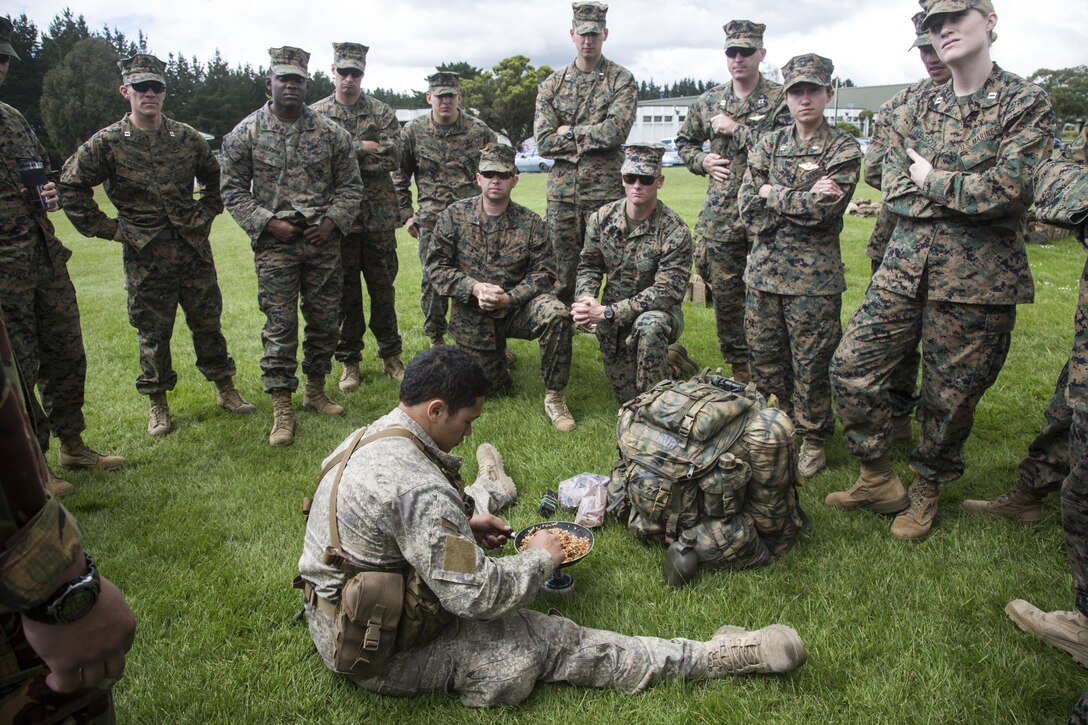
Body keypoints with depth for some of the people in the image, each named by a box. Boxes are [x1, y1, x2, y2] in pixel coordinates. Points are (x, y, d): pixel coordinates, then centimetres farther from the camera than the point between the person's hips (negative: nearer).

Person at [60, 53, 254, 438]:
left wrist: (206, 213, 9)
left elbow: (216, 177, 20)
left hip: (194, 249, 2)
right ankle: (157, 404, 20)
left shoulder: (186, 137, 5)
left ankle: (225, 389, 23)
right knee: (153, 333, 6)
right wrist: (109, 229, -4)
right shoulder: (107, 143, -4)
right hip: (145, 256, -2)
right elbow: (72, 187, 0)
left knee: (208, 322, 10)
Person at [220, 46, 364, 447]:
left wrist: (332, 222, -7)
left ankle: (315, 391, 27)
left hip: (323, 242, 2)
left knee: (324, 320, 9)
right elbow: (233, 190, 2)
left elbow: (350, 185, 8)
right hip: (275, 245, -2)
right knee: (279, 326, -2)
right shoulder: (245, 133, 0)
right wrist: (269, 223, -10)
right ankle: (282, 410, 6)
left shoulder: (331, 132, 4)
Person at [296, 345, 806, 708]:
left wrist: (461, 524, 7)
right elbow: (478, 594, -28)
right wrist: (541, 558, -11)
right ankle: (726, 655, -4)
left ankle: (486, 491, 58)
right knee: (550, 642, -9)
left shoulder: (371, 436, -3)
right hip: (378, 652, -8)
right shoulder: (420, 490, -33)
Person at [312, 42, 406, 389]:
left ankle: (390, 356, 21)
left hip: (378, 215, 0)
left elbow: (392, 158, -7)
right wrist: (362, 147, -13)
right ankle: (349, 362, 18)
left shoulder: (382, 112, 5)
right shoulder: (316, 113, 5)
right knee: (344, 292, 6)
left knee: (383, 287, 8)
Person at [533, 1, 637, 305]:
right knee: (561, 273, 8)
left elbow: (616, 131, -14)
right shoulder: (552, 83, 10)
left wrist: (570, 132, -6)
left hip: (605, 191, -3)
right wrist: (592, 138, -5)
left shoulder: (621, 80, 2)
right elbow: (543, 141, -1)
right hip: (562, 191, 3)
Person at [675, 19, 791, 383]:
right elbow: (684, 142, 25)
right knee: (725, 294, 7)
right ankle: (740, 370, 21)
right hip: (720, 214, 4)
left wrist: (735, 128, -13)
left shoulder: (780, 100, -1)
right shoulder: (709, 101, 12)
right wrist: (702, 160, 4)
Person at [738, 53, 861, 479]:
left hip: (814, 276, -4)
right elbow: (747, 207, -1)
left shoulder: (844, 150, -2)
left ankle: (813, 440, 22)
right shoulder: (769, 145, 10)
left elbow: (822, 209, -17)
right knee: (763, 360, 11)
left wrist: (773, 194, -6)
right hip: (764, 268, 4)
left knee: (810, 365, 3)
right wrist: (802, 201, -11)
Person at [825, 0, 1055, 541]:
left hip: (978, 275, -4)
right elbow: (894, 192, 0)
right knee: (851, 366, -1)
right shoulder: (915, 111, 12)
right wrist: (968, 195, -11)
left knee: (950, 394, 5)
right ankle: (878, 480, 17)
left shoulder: (1026, 103, -1)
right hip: (905, 266, 4)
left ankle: (926, 491, 29)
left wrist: (931, 181, -6)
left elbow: (1009, 189, -16)